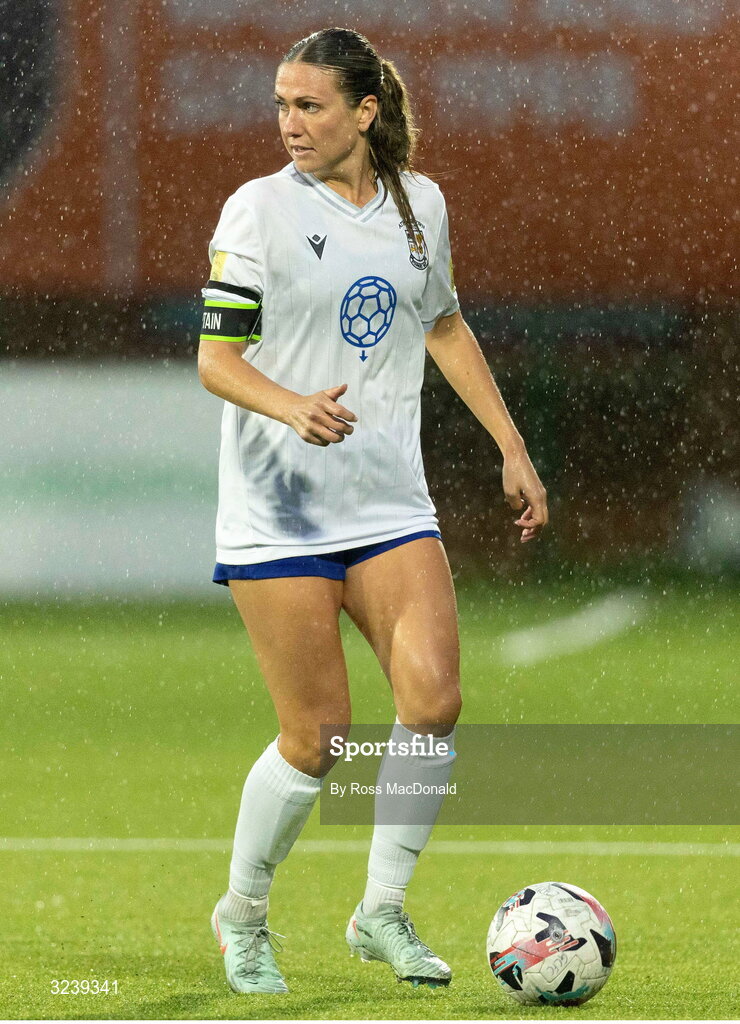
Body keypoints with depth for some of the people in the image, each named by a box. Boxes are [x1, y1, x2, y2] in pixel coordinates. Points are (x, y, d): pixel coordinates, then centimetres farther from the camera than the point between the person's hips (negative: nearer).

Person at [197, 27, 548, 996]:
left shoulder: (419, 203, 8)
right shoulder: (259, 209, -6)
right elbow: (216, 359, -8)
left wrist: (512, 448, 21)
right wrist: (293, 408, -27)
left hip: (391, 505, 4)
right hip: (279, 508, -4)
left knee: (434, 698, -13)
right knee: (318, 738, -5)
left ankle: (382, 912, 3)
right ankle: (243, 915, 19)